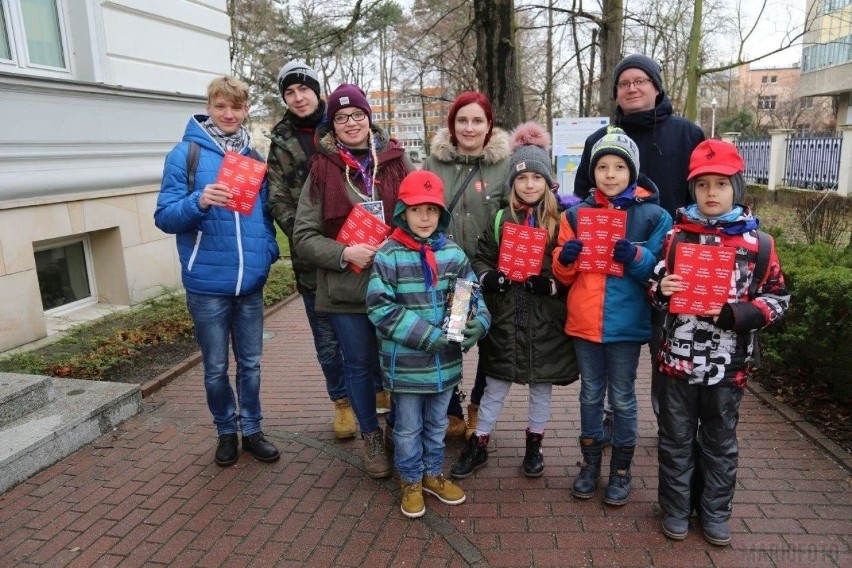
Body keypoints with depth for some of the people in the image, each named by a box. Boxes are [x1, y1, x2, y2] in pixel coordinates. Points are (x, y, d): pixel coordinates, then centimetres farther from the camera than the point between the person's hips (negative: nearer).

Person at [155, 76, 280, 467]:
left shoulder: (254, 158, 8)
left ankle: (251, 429, 30)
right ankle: (226, 431, 30)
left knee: (250, 363, 14)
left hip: (251, 282, 3)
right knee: (216, 367, 11)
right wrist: (198, 202, -26)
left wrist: (268, 250, 3)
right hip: (207, 284, -3)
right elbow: (164, 216, -7)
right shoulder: (186, 153, -4)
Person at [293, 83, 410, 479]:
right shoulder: (321, 170, -2)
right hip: (346, 288, -1)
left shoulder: (395, 160, 2)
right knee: (360, 365, 11)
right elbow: (303, 235, -2)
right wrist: (344, 253, -16)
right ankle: (371, 436, 31)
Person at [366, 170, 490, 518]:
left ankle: (433, 474, 44)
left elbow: (474, 296, 4)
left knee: (437, 424, 22)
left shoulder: (453, 253, -1)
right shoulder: (389, 255, -13)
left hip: (445, 361, 4)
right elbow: (380, 307, -17)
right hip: (406, 363, -3)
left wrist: (478, 323, -18)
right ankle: (411, 482, 37)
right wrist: (426, 335, -22)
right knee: (408, 427, 15)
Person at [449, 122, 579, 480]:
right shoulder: (499, 220, 4)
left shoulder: (560, 222, -1)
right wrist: (488, 278, -11)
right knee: (494, 388, 11)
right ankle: (478, 446, 26)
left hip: (545, 322, -1)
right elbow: (480, 259, 9)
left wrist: (552, 285, -18)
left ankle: (534, 446, 33)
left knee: (541, 387, 14)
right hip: (504, 321, 1)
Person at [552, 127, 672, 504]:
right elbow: (564, 276, 8)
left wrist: (636, 256, -21)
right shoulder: (576, 214, 5)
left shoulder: (653, 215, -3)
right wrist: (564, 258, -14)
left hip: (627, 323, -2)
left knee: (623, 398, 10)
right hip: (584, 321, 3)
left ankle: (621, 470, 28)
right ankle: (590, 463, 32)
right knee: (590, 395, 15)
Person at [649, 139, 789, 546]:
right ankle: (675, 509, 31)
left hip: (729, 363, 0)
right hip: (678, 358, 0)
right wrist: (661, 290, -17)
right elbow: (654, 287, 6)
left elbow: (778, 297, 0)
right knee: (675, 438, 13)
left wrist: (735, 314, -16)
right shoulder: (676, 235, -1)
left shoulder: (758, 242, -4)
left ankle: (715, 513, 35)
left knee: (720, 440, 17)